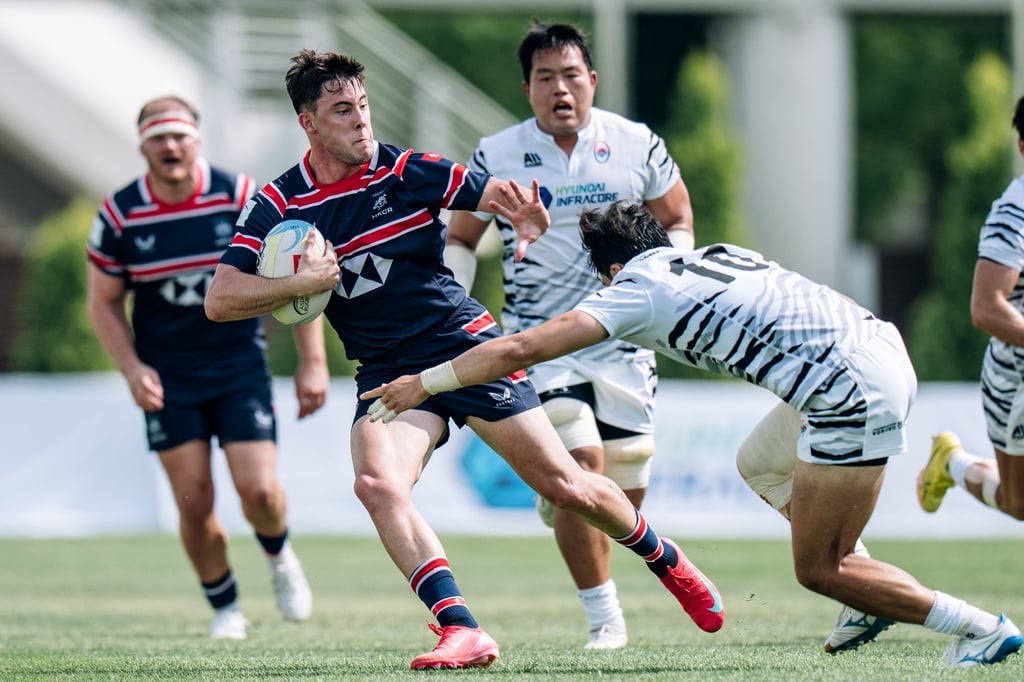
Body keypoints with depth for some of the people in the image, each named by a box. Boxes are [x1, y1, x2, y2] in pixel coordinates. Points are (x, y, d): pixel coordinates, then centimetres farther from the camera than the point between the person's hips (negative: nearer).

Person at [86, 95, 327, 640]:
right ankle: (224, 608, 18)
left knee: (259, 491, -11)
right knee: (194, 504, -5)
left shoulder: (242, 198, -10)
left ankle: (280, 558, 24)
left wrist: (312, 363, -4)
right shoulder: (119, 216, -7)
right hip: (167, 379, 1)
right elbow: (104, 302, 5)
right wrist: (132, 368, -9)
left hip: (240, 368, -1)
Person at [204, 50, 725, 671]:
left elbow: (501, 197, -2)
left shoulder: (408, 171, -7)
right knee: (378, 485, -28)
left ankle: (665, 559, 29)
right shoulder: (280, 204, -4)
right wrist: (301, 282, -23)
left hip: (466, 347, -1)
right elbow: (221, 300, -8)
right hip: (387, 373, 1)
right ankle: (461, 631, -30)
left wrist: (528, 216, -26)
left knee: (563, 485, 1)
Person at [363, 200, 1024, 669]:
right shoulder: (716, 254, 21)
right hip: (882, 338, 8)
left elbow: (519, 349, -4)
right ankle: (869, 589, 25)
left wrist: (424, 383, 5)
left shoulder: (637, 289, 0)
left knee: (817, 569, 5)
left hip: (854, 395, -8)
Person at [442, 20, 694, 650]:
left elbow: (677, 221, 13)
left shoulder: (637, 146, -1)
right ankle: (604, 616, -9)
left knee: (627, 491, 3)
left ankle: (556, 500, 37)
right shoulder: (497, 157, -4)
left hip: (623, 340, 2)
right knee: (583, 462, -20)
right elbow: (460, 238, 9)